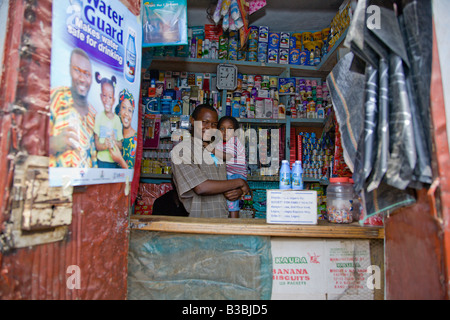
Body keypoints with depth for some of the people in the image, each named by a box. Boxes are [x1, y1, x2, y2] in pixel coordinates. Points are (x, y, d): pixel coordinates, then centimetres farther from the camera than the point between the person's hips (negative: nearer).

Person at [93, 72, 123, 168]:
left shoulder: (117, 119, 2)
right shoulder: (99, 116, -1)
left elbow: (121, 146, 4)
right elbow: (96, 143, -3)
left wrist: (114, 142, -16)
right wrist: (104, 146, -22)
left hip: (114, 162, 1)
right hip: (101, 161, -1)